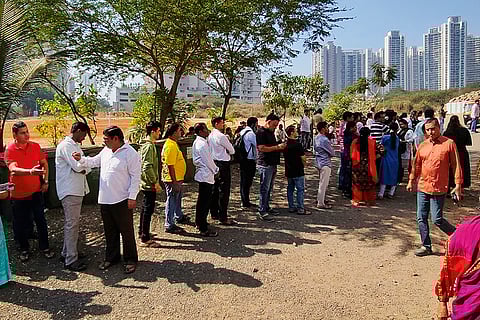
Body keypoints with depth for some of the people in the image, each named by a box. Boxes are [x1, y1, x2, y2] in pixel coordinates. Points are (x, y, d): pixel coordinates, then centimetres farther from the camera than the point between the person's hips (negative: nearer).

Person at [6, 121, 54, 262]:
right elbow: (13, 169, -27)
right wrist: (30, 171, -45)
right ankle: (24, 249, 29)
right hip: (18, 193, -2)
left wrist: (45, 181, 4)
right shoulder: (10, 150, -12)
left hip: (36, 191, 2)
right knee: (20, 224, 10)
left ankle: (44, 247, 25)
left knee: (41, 221, 9)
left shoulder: (35, 146, -2)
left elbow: (44, 164, 11)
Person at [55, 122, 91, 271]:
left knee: (72, 223, 17)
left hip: (77, 190, 10)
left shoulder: (75, 145, 17)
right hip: (70, 191, -10)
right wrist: (86, 164, -2)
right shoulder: (66, 145, -14)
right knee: (72, 224, -6)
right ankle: (71, 260, 0)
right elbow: (78, 166, -23)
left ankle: (67, 252, 29)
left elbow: (85, 166, 14)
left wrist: (84, 168, -8)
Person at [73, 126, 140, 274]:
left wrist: (132, 197, -17)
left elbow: (135, 177, -15)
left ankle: (131, 259, 19)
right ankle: (111, 257, 34)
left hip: (122, 201, -7)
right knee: (110, 232, 19)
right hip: (105, 200, 7)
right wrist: (81, 159, 3)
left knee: (127, 232, 5)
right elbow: (94, 162, 22)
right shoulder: (106, 151, 9)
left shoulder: (130, 153, -15)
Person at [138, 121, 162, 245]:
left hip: (145, 183, 10)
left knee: (145, 208, 20)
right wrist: (155, 182, -20)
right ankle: (145, 238, 5)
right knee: (148, 210, -3)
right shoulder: (149, 146, -19)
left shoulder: (146, 145, 12)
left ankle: (142, 232, 33)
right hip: (149, 184, -10)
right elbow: (148, 167, -26)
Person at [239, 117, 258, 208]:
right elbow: (258, 145, -16)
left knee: (243, 181, 13)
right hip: (250, 160, -9)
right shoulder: (251, 133, -15)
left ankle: (244, 201, 23)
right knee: (248, 181, -2)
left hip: (242, 159, 9)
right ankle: (246, 202, 4)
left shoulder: (242, 132, 13)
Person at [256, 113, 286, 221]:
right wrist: (277, 147, -21)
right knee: (264, 189, -7)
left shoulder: (271, 132, 18)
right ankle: (262, 212, -2)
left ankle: (267, 207, 26)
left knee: (269, 188, 15)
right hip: (265, 165, -9)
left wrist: (280, 147, 9)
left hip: (272, 164, 9)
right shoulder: (261, 132, -12)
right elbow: (262, 148, -21)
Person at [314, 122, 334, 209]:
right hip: (325, 163, -9)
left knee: (322, 183, 20)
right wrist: (330, 154, 9)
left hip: (319, 162, 9)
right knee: (323, 184, -2)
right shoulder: (324, 140, -20)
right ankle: (321, 203, 4)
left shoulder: (316, 138, 8)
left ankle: (319, 199, 30)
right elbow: (332, 153, -13)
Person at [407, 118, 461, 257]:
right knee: (421, 218, 7)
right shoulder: (423, 145, 8)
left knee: (437, 220, -3)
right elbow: (416, 164, 16)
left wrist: (458, 184, -6)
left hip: (438, 189, -5)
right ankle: (426, 246, 20)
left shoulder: (449, 143, -5)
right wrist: (411, 180, 17)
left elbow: (456, 165, -4)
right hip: (422, 187, 5)